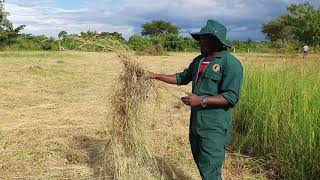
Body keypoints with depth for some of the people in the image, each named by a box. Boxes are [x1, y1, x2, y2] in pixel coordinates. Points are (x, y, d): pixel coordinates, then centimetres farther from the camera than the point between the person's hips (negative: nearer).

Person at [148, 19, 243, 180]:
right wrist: (156, 76, 18)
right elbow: (182, 78, 24)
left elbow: (231, 97, -20)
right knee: (201, 164, 20)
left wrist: (202, 100, -26)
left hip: (214, 127, -8)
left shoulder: (231, 63, -14)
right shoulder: (199, 60, 11)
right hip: (196, 123, 8)